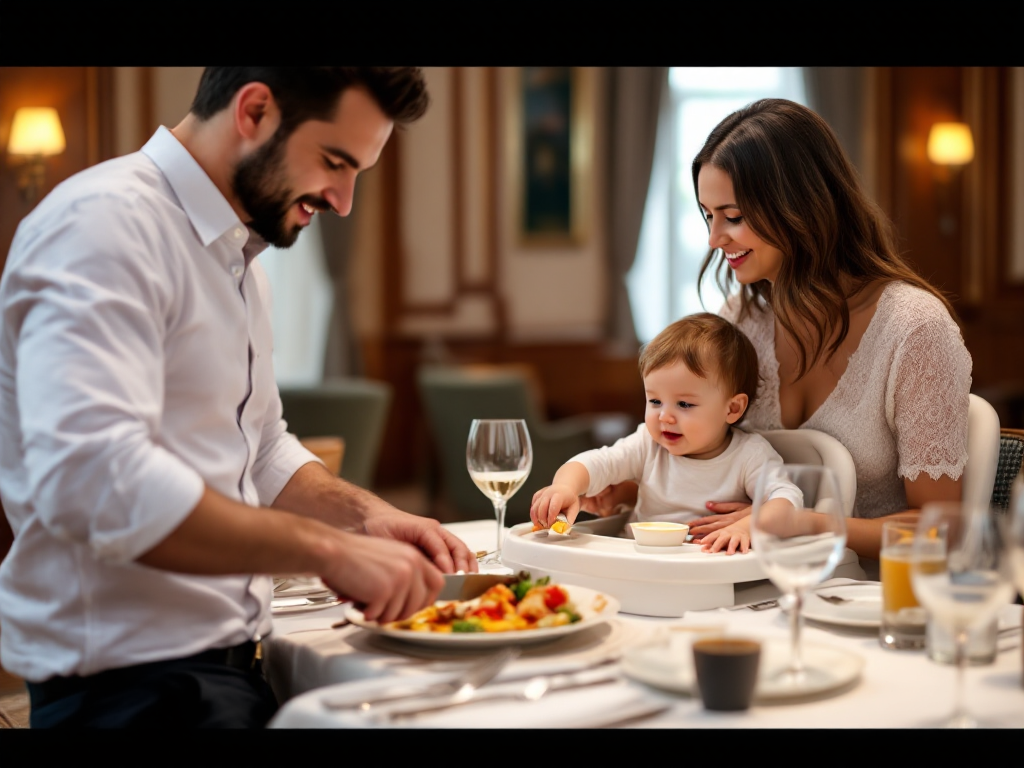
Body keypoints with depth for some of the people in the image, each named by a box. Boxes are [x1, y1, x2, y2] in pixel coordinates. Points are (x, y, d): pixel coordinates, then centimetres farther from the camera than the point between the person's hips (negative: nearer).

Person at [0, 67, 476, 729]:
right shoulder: (104, 223, -15)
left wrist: (363, 512, 5)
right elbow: (92, 480, -28)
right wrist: (328, 549, -25)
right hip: (131, 684, -9)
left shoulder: (238, 253, 17)